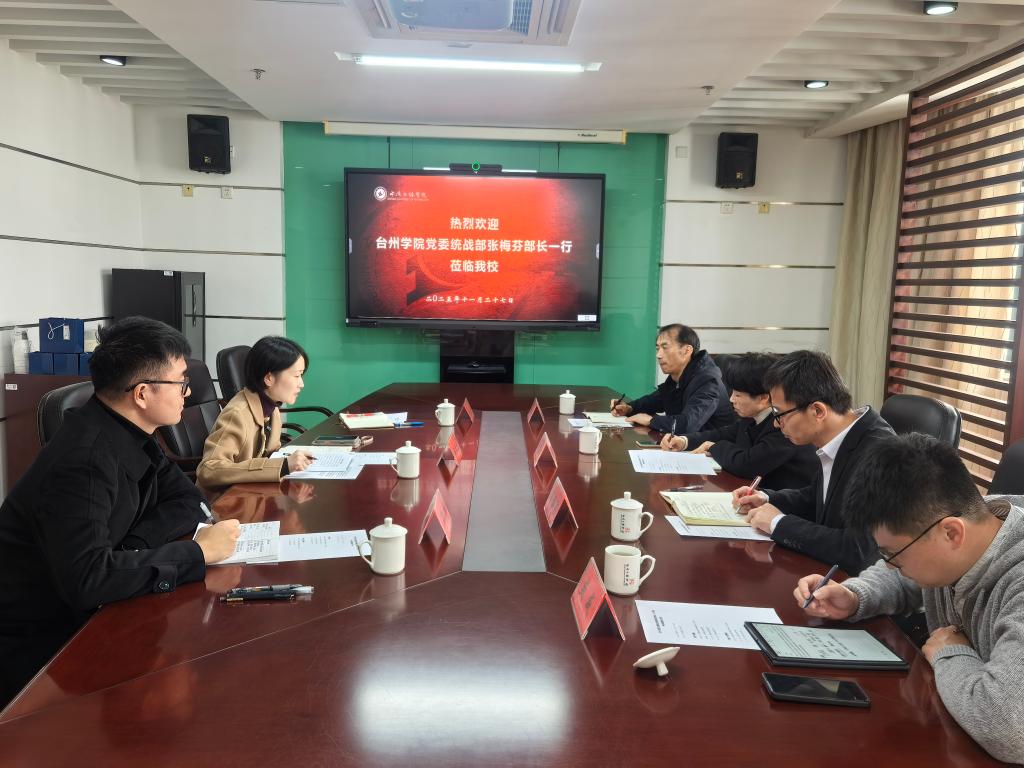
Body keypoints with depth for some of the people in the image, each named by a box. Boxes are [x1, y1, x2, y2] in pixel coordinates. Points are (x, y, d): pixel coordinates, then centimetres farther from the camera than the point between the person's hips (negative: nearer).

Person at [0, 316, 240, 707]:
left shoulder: (127, 433, -2)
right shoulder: (83, 460, -29)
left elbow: (189, 500, 3)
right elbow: (86, 580, -37)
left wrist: (130, 548, -16)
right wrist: (197, 551, -28)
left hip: (79, 614, 7)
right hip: (34, 642, -7)